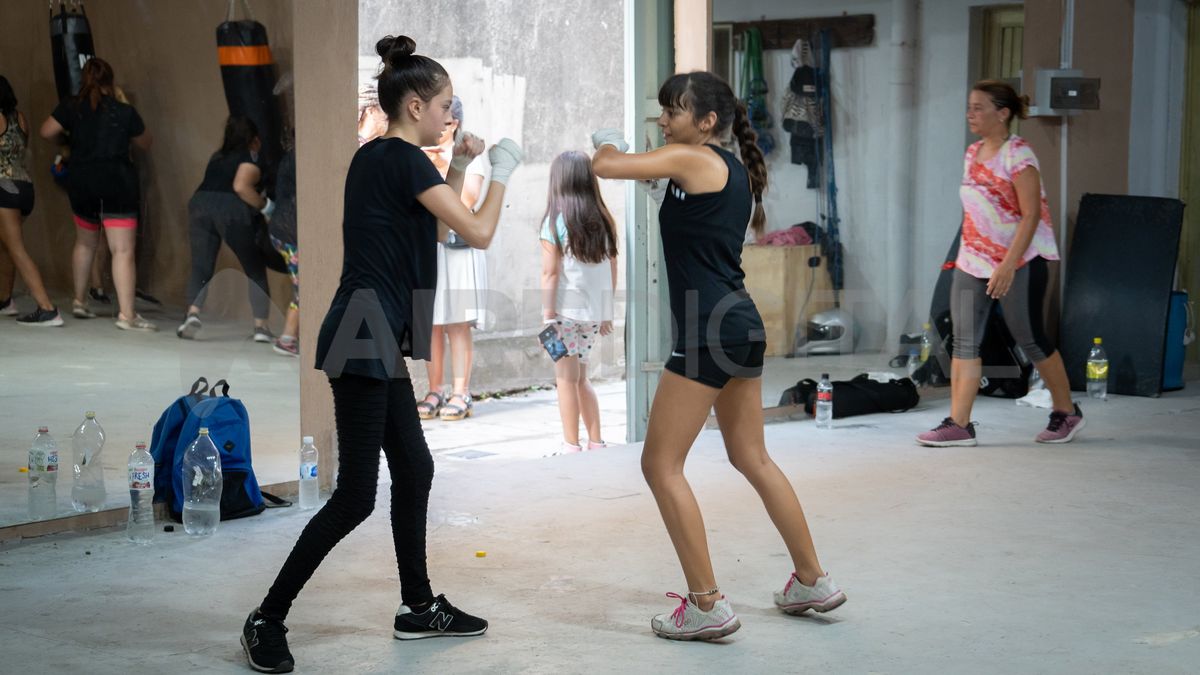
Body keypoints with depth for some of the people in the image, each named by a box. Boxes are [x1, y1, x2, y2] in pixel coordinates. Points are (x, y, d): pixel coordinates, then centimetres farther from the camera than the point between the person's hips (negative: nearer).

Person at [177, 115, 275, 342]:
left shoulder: (218, 156, 28)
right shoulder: (250, 157, 7)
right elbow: (240, 186, -9)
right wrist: (265, 206, 1)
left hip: (200, 203, 5)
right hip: (231, 209, -5)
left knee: (201, 266, 6)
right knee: (255, 269, 9)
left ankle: (193, 314, -18)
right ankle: (261, 326, 5)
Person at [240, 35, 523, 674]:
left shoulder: (374, 156, 14)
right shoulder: (406, 161, -14)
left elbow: (437, 224, 26)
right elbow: (478, 233, -14)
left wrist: (457, 167, 17)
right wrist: (501, 172, 0)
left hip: (376, 342, 10)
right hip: (364, 343, -10)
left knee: (414, 470, 15)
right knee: (355, 496, -5)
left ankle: (418, 607, 25)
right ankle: (267, 619, 2)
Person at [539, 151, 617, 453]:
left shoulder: (555, 221, -8)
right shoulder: (603, 220, 5)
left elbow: (550, 273, -11)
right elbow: (612, 269, 9)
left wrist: (547, 315, -8)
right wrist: (607, 312, 17)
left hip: (566, 309, -5)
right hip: (595, 311, 5)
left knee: (566, 379, 3)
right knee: (580, 378, 17)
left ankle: (571, 446, 5)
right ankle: (596, 442, 17)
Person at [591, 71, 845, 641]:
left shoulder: (690, 160, -11)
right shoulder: (735, 169, 15)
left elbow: (605, 167, -14)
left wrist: (607, 149, 10)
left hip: (709, 332, -10)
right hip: (742, 326, 10)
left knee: (661, 465, -3)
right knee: (752, 459, 21)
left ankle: (707, 606, -2)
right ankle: (813, 581, 28)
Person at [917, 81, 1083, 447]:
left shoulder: (1018, 154, -14)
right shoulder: (973, 153, 10)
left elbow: (1031, 215, -18)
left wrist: (1008, 266, -23)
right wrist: (967, 254, 15)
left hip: (1018, 262, -7)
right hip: (972, 261, 7)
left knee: (1030, 339, 4)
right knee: (964, 341, -1)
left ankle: (1067, 413, 22)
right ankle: (958, 425, -1)